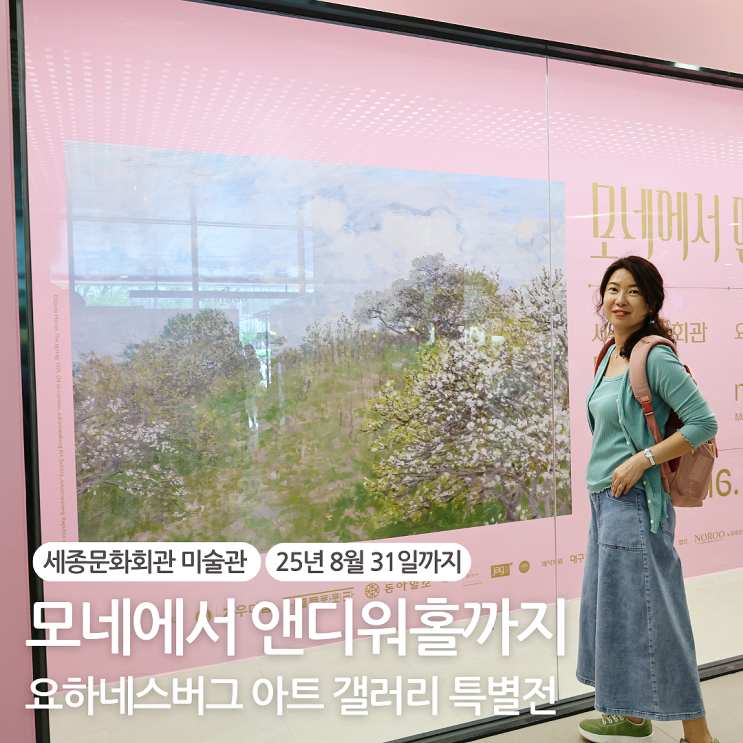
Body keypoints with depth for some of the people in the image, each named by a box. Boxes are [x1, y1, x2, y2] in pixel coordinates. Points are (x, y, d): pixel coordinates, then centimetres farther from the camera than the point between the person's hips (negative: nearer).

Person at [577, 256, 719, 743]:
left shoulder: (655, 358, -15)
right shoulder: (611, 356, 11)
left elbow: (704, 423, -18)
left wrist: (642, 460, -18)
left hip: (635, 502, -9)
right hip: (605, 500, 9)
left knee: (646, 613, -1)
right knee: (611, 606, 18)